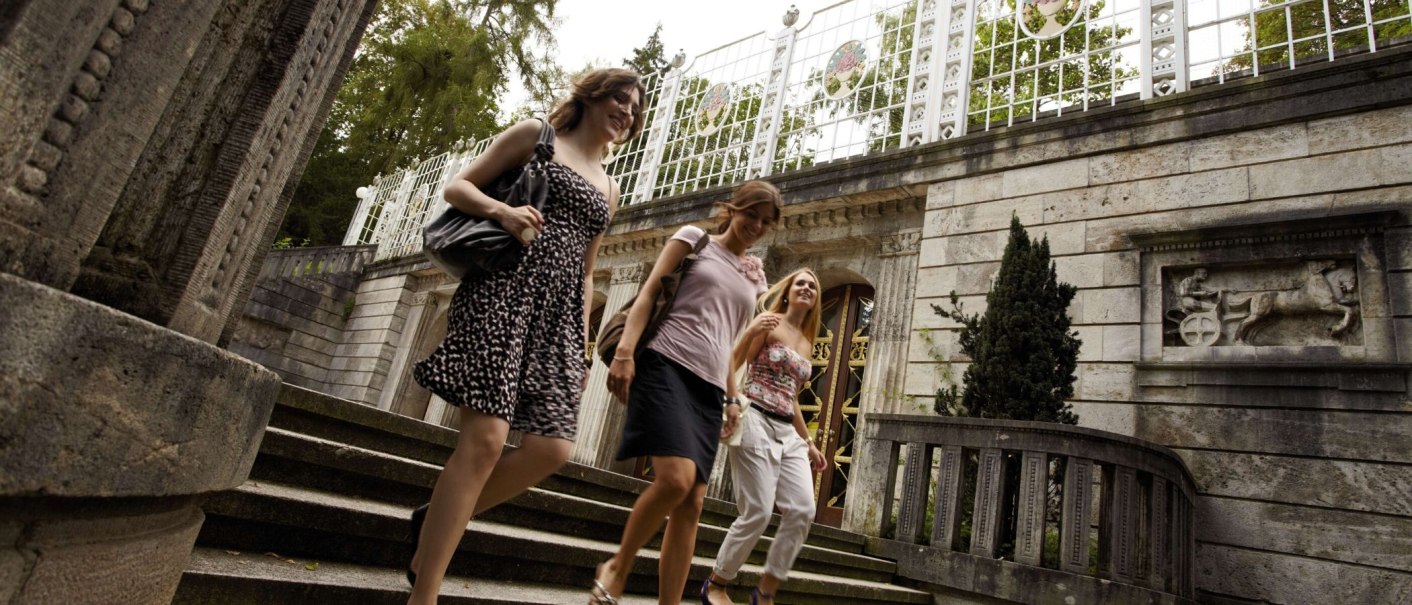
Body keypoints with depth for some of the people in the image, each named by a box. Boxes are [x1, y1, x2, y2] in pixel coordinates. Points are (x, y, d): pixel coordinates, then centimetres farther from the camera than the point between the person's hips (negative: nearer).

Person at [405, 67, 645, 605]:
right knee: (486, 437, -16)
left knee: (552, 448, -9)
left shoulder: (609, 190, 25)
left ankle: (434, 522, 14)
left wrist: (582, 346, 15)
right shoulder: (535, 135, 11)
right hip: (504, 288, -5)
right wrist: (502, 210, -15)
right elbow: (457, 187, 7)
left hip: (559, 311, 6)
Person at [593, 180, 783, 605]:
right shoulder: (694, 238, 9)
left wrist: (732, 397, 15)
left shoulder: (753, 276, 22)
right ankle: (617, 568, 1)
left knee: (692, 504, -1)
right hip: (666, 366, -5)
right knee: (675, 478, -23)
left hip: (709, 387, 6)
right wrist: (624, 351, -14)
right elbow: (649, 292, -1)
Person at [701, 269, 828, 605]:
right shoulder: (769, 323, 0)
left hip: (788, 432, 7)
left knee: (803, 511, -7)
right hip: (757, 422, -7)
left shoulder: (807, 344, 20)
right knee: (758, 513, -9)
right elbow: (732, 364, -9)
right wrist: (751, 332, -26)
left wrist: (809, 443, 23)